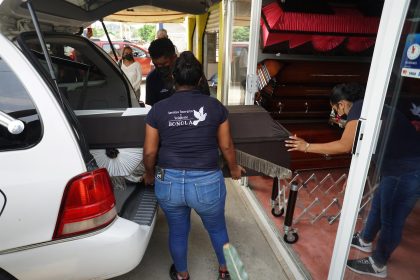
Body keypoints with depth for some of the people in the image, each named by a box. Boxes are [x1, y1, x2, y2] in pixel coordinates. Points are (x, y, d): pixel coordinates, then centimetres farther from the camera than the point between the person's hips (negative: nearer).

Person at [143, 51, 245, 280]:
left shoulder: (159, 109, -3)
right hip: (207, 182, 0)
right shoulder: (215, 106, -5)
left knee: (177, 231, 26)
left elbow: (149, 152, -1)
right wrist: (234, 169, 20)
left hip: (168, 182, 1)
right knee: (217, 227, 27)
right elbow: (226, 146, 2)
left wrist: (150, 175, 19)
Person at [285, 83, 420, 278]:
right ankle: (365, 240, 45)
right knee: (378, 204, 23)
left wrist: (307, 147, -18)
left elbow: (345, 146, -23)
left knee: (392, 218, 5)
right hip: (399, 165, 10)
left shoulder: (359, 108, -16)